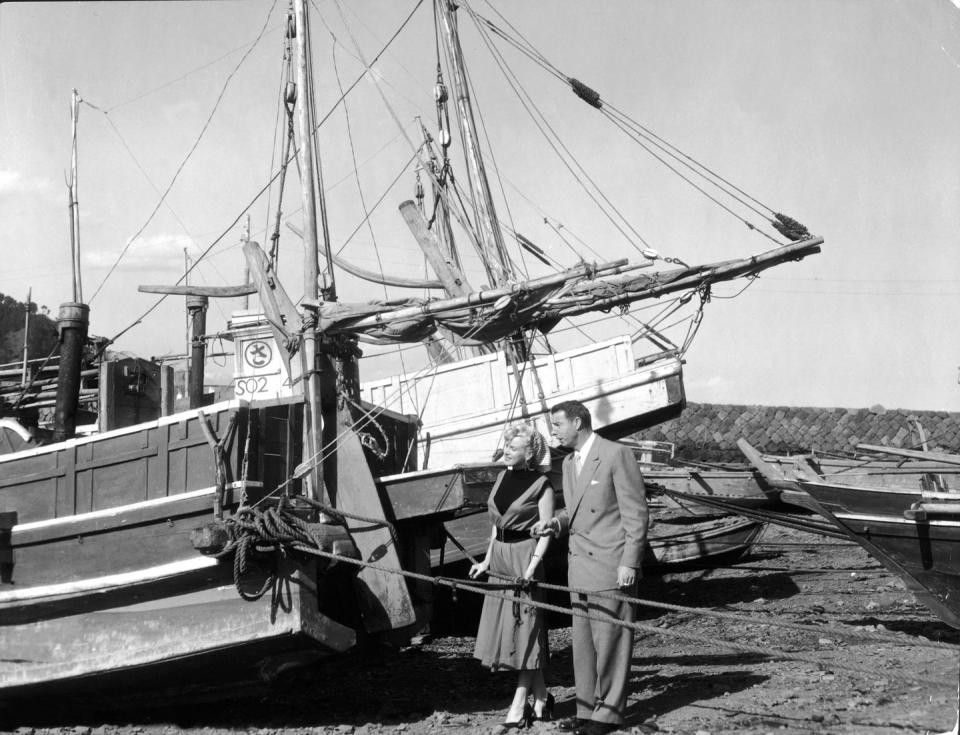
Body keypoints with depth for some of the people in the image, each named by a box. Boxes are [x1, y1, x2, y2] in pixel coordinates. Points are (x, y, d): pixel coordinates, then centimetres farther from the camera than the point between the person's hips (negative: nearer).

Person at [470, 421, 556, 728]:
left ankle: (519, 704, 5)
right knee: (504, 625, 9)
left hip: (525, 555, -8)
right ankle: (541, 696, 19)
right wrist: (487, 559, 16)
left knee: (526, 629, -1)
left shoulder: (540, 484, -11)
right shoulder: (503, 477, 9)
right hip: (500, 554, 8)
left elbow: (546, 531, -12)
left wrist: (532, 567, -20)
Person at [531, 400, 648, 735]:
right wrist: (556, 523, 3)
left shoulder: (616, 455, -10)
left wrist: (629, 563, -15)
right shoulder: (569, 463, 15)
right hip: (580, 562, 8)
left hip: (611, 564, -8)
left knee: (610, 638, -1)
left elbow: (635, 512, -11)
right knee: (583, 639, 10)